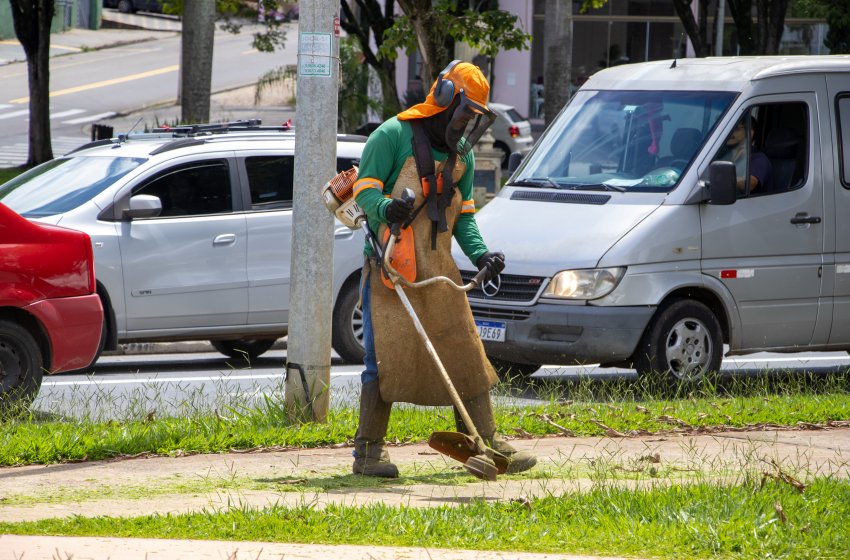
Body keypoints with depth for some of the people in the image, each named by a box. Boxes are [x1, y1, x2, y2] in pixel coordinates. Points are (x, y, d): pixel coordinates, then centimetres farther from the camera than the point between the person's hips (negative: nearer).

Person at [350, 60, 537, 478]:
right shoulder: (393, 136, -5)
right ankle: (368, 451, -5)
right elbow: (365, 191, -10)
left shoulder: (461, 153, 17)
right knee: (386, 357, -11)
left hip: (439, 272, 7)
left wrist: (480, 254, 1)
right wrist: (386, 208, -33)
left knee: (466, 356, 6)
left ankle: (485, 444, 13)